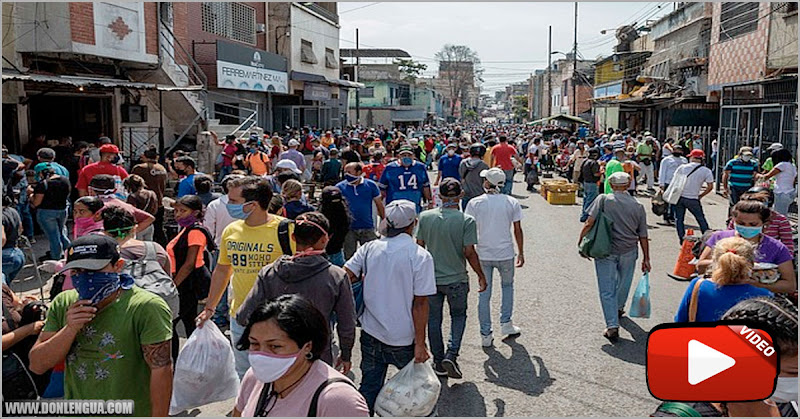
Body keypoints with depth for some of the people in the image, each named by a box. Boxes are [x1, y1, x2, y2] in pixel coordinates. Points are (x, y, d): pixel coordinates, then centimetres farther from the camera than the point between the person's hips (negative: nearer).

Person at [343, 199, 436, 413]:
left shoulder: (369, 248, -4)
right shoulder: (420, 256, -14)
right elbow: (420, 303, -16)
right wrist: (420, 343, -13)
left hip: (370, 333, 3)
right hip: (403, 339, -3)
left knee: (369, 387, 15)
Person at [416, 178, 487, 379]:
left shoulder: (425, 217, -6)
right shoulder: (466, 221, -15)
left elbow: (419, 246, 1)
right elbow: (469, 252, -15)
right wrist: (481, 276, -2)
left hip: (430, 278, 2)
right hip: (456, 279, -2)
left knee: (433, 319, 15)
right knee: (458, 316, 19)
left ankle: (438, 362, 24)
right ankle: (451, 355, 2)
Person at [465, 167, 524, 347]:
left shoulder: (475, 203, -7)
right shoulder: (512, 202, -4)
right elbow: (518, 230, 0)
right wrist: (521, 253, 11)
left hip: (483, 255, 0)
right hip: (505, 254, 1)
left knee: (484, 293, 8)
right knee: (507, 286, 25)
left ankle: (486, 335, 13)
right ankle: (506, 324, 26)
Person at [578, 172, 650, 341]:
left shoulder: (603, 199, -6)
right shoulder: (638, 206, 2)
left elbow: (589, 223, -12)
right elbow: (643, 236, 5)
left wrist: (581, 241, 0)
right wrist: (646, 259, 12)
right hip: (629, 251, 3)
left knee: (607, 289, 2)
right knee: (624, 282, 24)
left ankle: (612, 325, -4)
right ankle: (619, 308, 48)